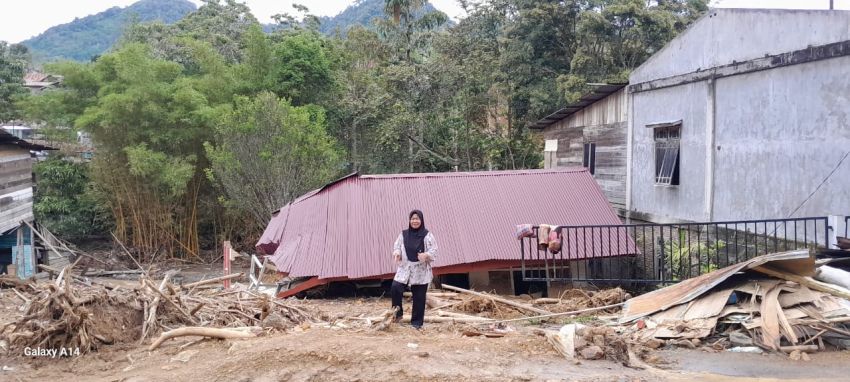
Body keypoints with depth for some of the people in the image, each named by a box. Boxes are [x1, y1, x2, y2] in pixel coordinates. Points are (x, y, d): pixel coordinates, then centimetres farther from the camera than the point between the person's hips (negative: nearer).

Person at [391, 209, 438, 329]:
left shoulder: (427, 235, -4)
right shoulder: (403, 234, 6)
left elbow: (434, 251, -7)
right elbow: (396, 246, 9)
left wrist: (426, 255, -27)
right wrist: (397, 253, -13)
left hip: (421, 271, -2)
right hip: (405, 269, 2)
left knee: (419, 297, 3)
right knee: (395, 288, -17)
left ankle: (417, 322, 16)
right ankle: (397, 312, 4)